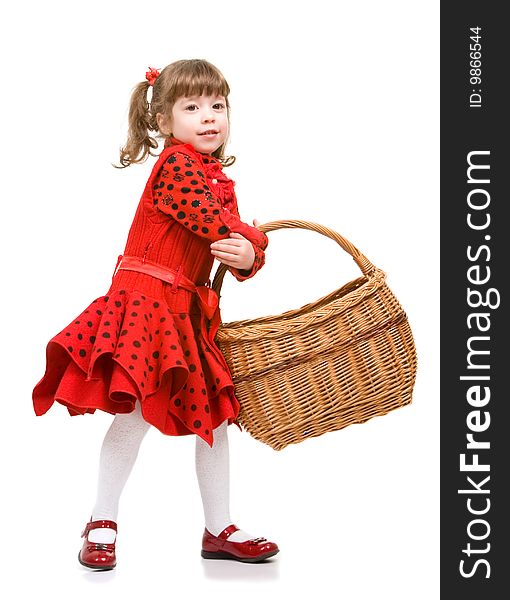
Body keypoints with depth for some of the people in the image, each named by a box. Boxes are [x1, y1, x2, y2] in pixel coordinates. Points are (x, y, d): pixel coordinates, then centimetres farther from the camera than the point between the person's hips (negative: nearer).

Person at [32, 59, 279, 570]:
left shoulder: (219, 181, 16)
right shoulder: (176, 163, -10)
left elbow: (235, 246, 7)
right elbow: (219, 226, -21)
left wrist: (247, 258, -15)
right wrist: (257, 239, -5)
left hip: (189, 311, 9)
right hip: (145, 298, -9)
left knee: (215, 415, 9)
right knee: (137, 411, -11)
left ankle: (219, 529, 21)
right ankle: (101, 523, 8)